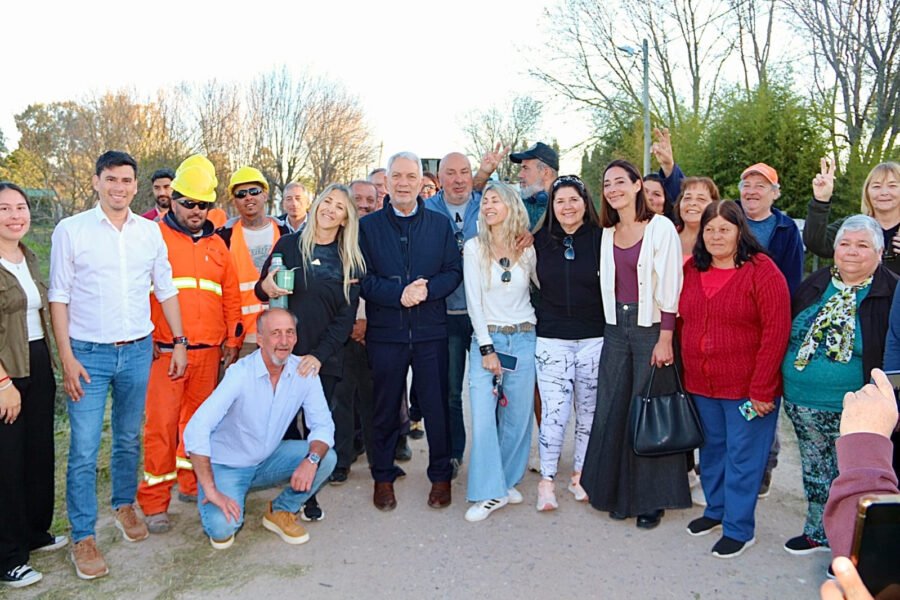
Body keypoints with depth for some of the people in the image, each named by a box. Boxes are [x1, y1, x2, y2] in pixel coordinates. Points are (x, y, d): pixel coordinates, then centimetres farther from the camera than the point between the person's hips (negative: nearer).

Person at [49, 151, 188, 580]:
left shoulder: (150, 231, 5)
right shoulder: (71, 230, -4)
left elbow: (166, 289, 10)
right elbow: (59, 296, -4)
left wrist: (179, 342, 6)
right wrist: (67, 358, -9)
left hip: (137, 351, 3)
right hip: (89, 353, -3)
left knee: (129, 439, 15)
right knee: (84, 449, -1)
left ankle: (124, 506, 34)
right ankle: (83, 537, 12)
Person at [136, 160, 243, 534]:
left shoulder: (216, 244, 14)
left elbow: (230, 296, 16)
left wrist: (232, 340, 12)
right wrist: (144, 337, -9)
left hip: (209, 351, 4)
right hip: (165, 351, -4)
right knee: (161, 423, -4)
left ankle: (191, 484, 28)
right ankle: (154, 502, 7)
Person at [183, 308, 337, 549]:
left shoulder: (304, 372, -12)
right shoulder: (241, 374, -25)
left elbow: (323, 425, -10)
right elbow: (196, 430, -30)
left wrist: (312, 459, -31)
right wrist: (211, 490, -32)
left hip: (268, 460, 4)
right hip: (227, 465, -4)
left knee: (326, 457, -18)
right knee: (222, 527, -27)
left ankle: (281, 512, 4)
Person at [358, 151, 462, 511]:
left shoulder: (439, 225, 8)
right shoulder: (368, 226, 4)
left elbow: (454, 272, 3)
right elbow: (362, 278, -3)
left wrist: (426, 289, -16)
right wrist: (398, 294, -17)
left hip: (430, 332, 1)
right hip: (385, 331, 0)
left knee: (437, 406, 7)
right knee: (386, 407, 10)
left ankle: (441, 475, 24)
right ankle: (383, 477, 26)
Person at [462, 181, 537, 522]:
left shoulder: (528, 249, 3)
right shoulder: (474, 247, -2)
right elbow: (474, 301, -5)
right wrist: (487, 348, -9)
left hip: (523, 339, 2)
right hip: (486, 338, -2)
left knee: (518, 416, 6)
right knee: (483, 415, -8)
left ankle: (507, 481, 24)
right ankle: (491, 492, 1)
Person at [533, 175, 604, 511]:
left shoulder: (600, 239, 0)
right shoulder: (540, 241, 4)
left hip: (593, 338, 0)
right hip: (552, 339, 0)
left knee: (588, 411, 9)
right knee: (554, 412, -4)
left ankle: (579, 475, 25)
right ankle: (546, 480, 9)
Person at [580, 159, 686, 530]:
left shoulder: (661, 228, -6)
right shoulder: (607, 234, 10)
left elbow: (670, 288, -11)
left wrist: (665, 339, -14)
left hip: (651, 328, -5)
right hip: (615, 327, 5)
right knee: (613, 410, 8)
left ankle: (651, 499, 16)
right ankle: (619, 493, 23)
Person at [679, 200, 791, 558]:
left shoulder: (762, 271, -12)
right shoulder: (691, 270, 5)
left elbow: (776, 332, -15)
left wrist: (762, 389, -17)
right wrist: (685, 372, 7)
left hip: (748, 388, -5)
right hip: (700, 385, 5)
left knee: (742, 457, 4)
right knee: (712, 450, 18)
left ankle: (738, 528, 18)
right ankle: (716, 509, 36)